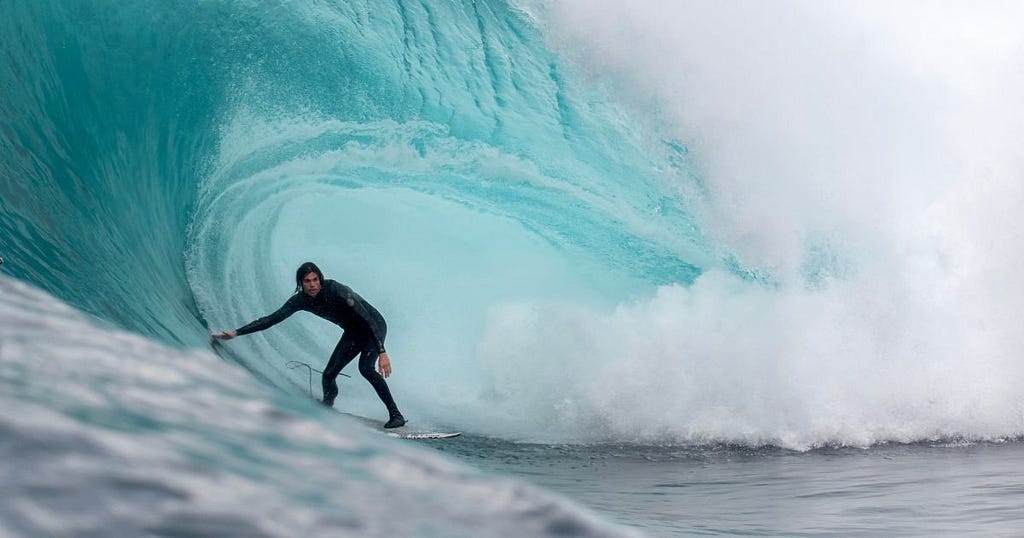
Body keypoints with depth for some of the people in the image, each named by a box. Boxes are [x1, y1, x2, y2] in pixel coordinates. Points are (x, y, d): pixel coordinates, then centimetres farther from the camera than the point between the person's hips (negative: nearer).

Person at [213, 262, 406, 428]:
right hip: (353, 332, 7)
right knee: (328, 375, -2)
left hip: (374, 326, -7)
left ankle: (396, 415, -25)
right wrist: (236, 333, -12)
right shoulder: (301, 300, -12)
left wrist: (382, 352, -43)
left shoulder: (335, 290, -31)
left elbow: (367, 319, -35)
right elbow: (272, 319, -6)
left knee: (365, 367, -29)